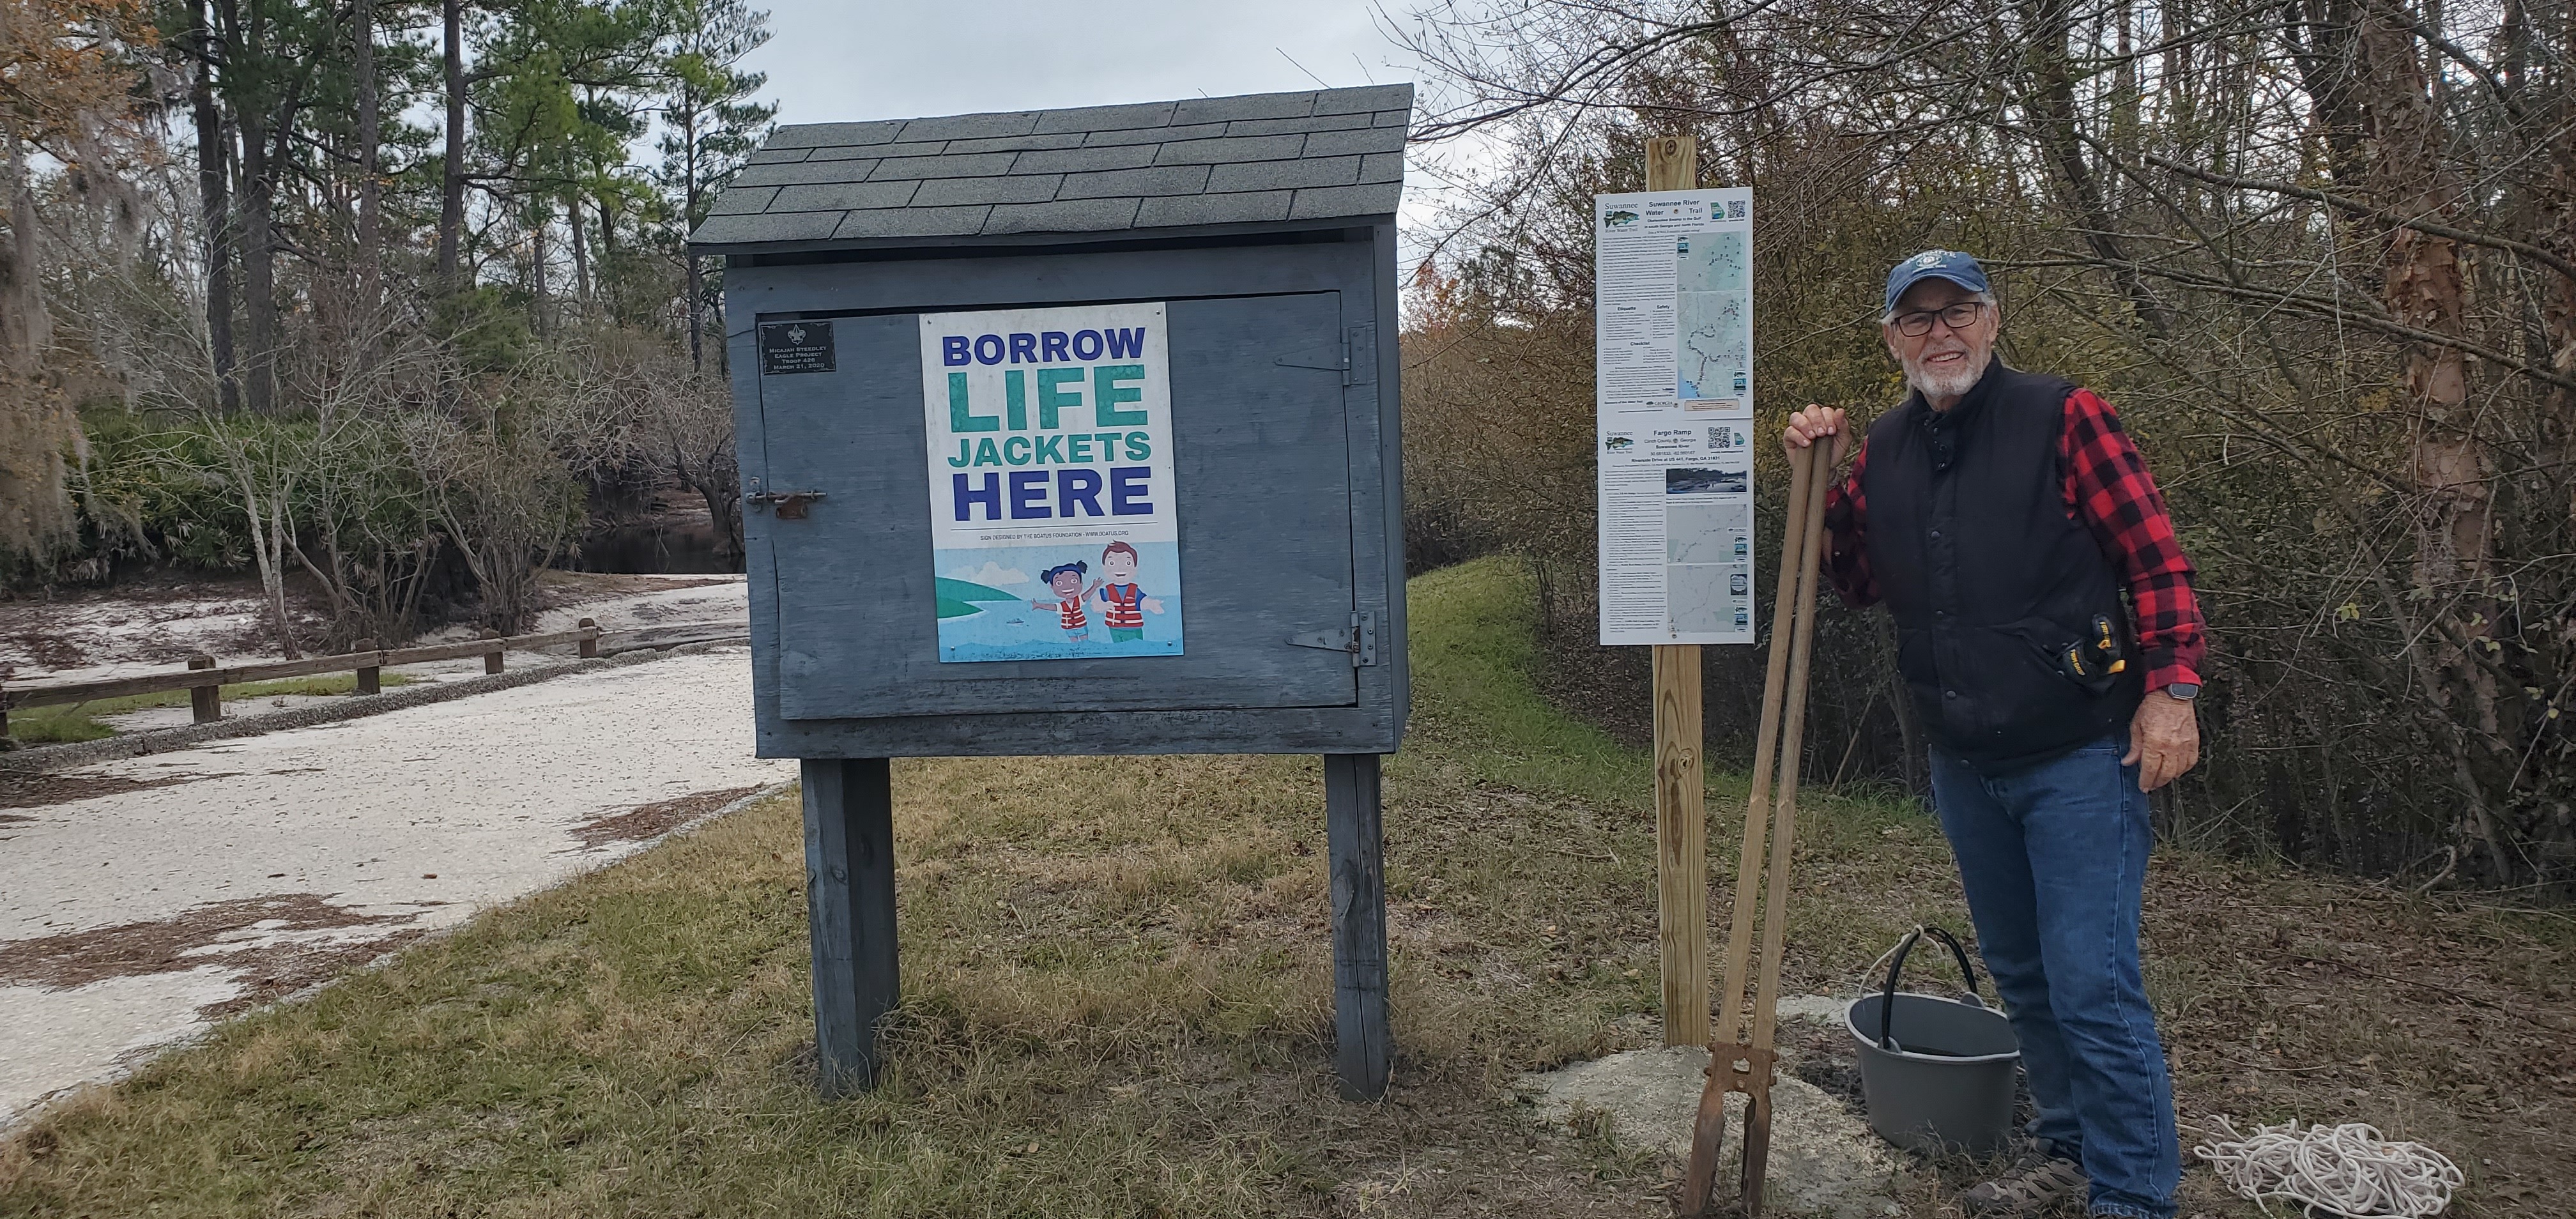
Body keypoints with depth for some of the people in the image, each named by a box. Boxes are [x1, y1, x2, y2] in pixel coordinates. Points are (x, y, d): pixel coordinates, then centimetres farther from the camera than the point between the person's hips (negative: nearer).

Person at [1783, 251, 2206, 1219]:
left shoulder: (2063, 417, -7)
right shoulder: (1885, 449, 9)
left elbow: (2156, 558, -9)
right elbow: (1861, 586, 12)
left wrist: (2171, 686, -18)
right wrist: (1829, 482, -1)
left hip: (2077, 755, -6)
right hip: (1964, 764, 6)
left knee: (2092, 984, -7)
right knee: (2019, 974, 18)